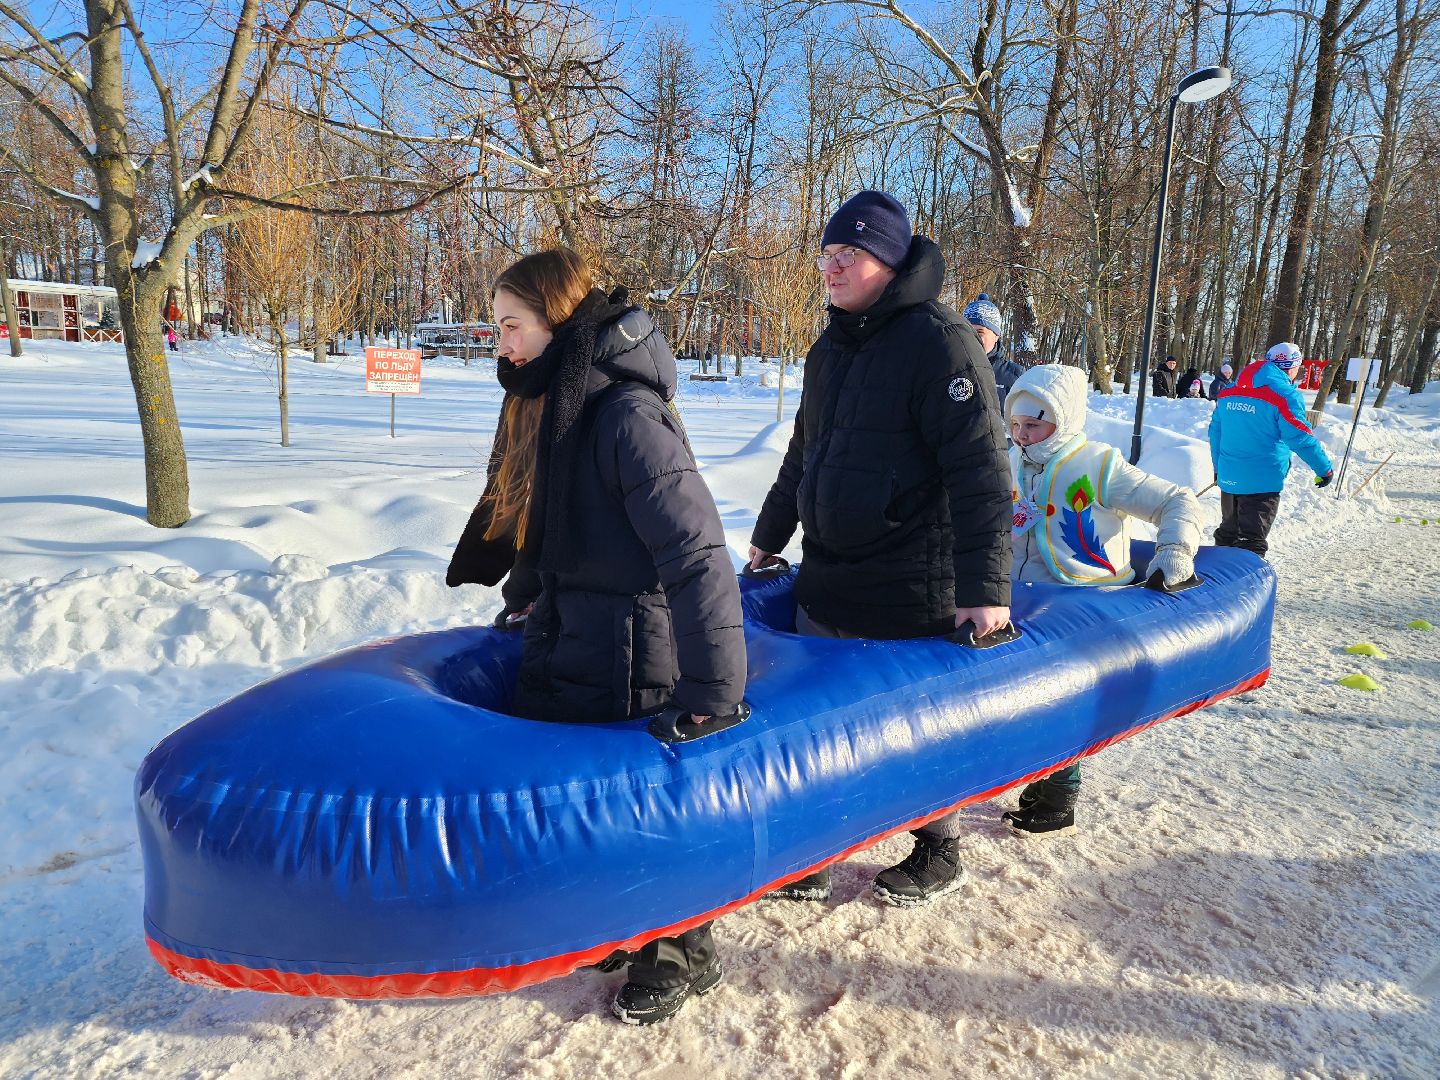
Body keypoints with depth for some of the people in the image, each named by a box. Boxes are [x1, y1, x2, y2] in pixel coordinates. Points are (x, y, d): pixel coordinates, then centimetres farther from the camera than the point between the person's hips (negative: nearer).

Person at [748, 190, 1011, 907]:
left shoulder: (939, 342, -13)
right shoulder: (829, 351, 13)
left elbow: (980, 472, -19)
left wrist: (984, 588, -23)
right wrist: (769, 537, 28)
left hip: (910, 597, -7)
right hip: (824, 585, 7)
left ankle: (939, 853, 33)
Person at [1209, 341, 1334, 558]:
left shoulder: (1228, 392, 8)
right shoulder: (1286, 396, -13)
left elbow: (1215, 431, 15)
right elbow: (1300, 439, -14)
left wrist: (1218, 467, 26)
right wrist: (1325, 469, -3)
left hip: (1229, 478, 6)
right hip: (1262, 483, -6)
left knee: (1227, 534, 20)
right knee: (1253, 541, -2)